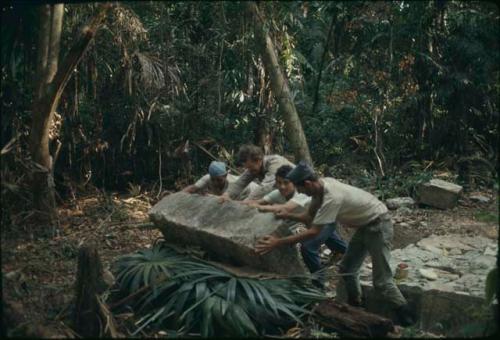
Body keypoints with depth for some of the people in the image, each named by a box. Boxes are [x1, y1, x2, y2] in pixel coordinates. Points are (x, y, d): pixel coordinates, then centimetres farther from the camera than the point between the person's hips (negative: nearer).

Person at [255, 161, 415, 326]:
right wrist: (287, 215, -5)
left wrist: (278, 242, -30)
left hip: (379, 225, -9)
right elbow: (311, 217, 9)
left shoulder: (332, 197, -34)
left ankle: (406, 318, 8)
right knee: (347, 268, 13)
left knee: (381, 280, -7)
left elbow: (313, 232, -33)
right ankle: (355, 307, 30)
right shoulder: (321, 185, -7)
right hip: (365, 225, 9)